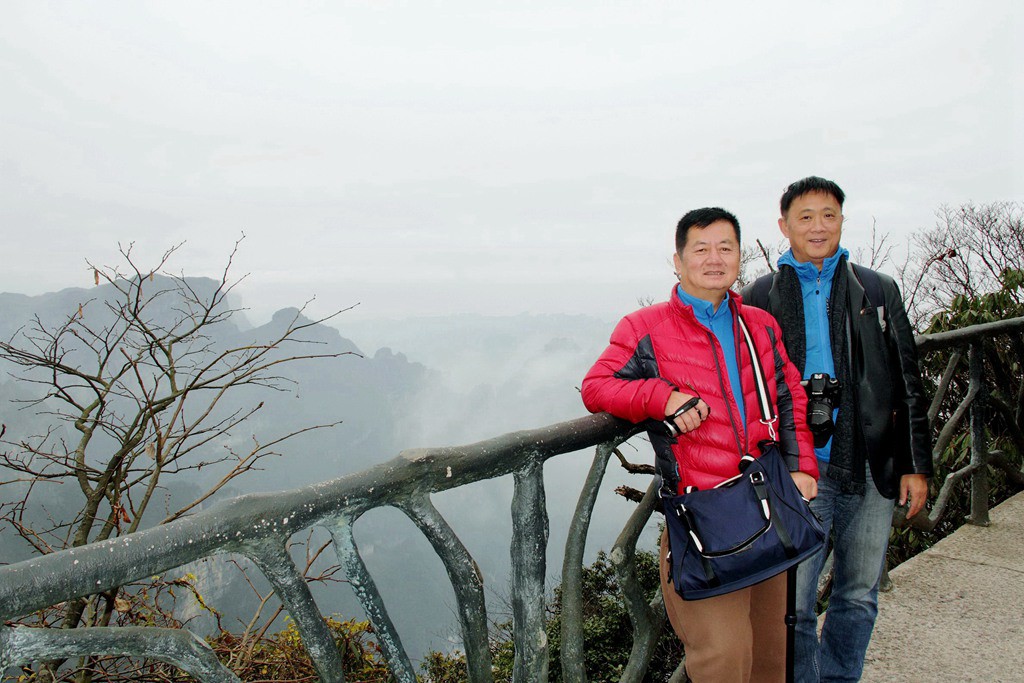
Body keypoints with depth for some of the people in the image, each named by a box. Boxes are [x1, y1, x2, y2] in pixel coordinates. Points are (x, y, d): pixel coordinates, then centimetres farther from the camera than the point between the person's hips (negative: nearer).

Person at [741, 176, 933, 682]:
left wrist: (917, 465, 5)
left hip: (872, 470, 3)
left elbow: (909, 384, 10)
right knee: (793, 606, 1)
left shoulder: (878, 291, 9)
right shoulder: (759, 299, 3)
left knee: (858, 598, 15)